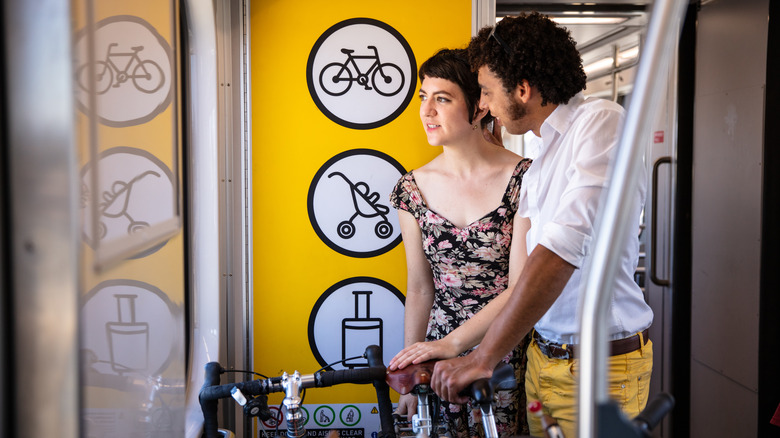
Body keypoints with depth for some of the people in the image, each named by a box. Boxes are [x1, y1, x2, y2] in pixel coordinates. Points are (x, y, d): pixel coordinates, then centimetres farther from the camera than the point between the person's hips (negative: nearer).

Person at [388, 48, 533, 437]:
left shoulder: (523, 179, -11)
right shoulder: (413, 189, 1)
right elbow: (420, 289, 7)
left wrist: (450, 343, -21)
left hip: (510, 353, -3)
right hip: (439, 357, 3)